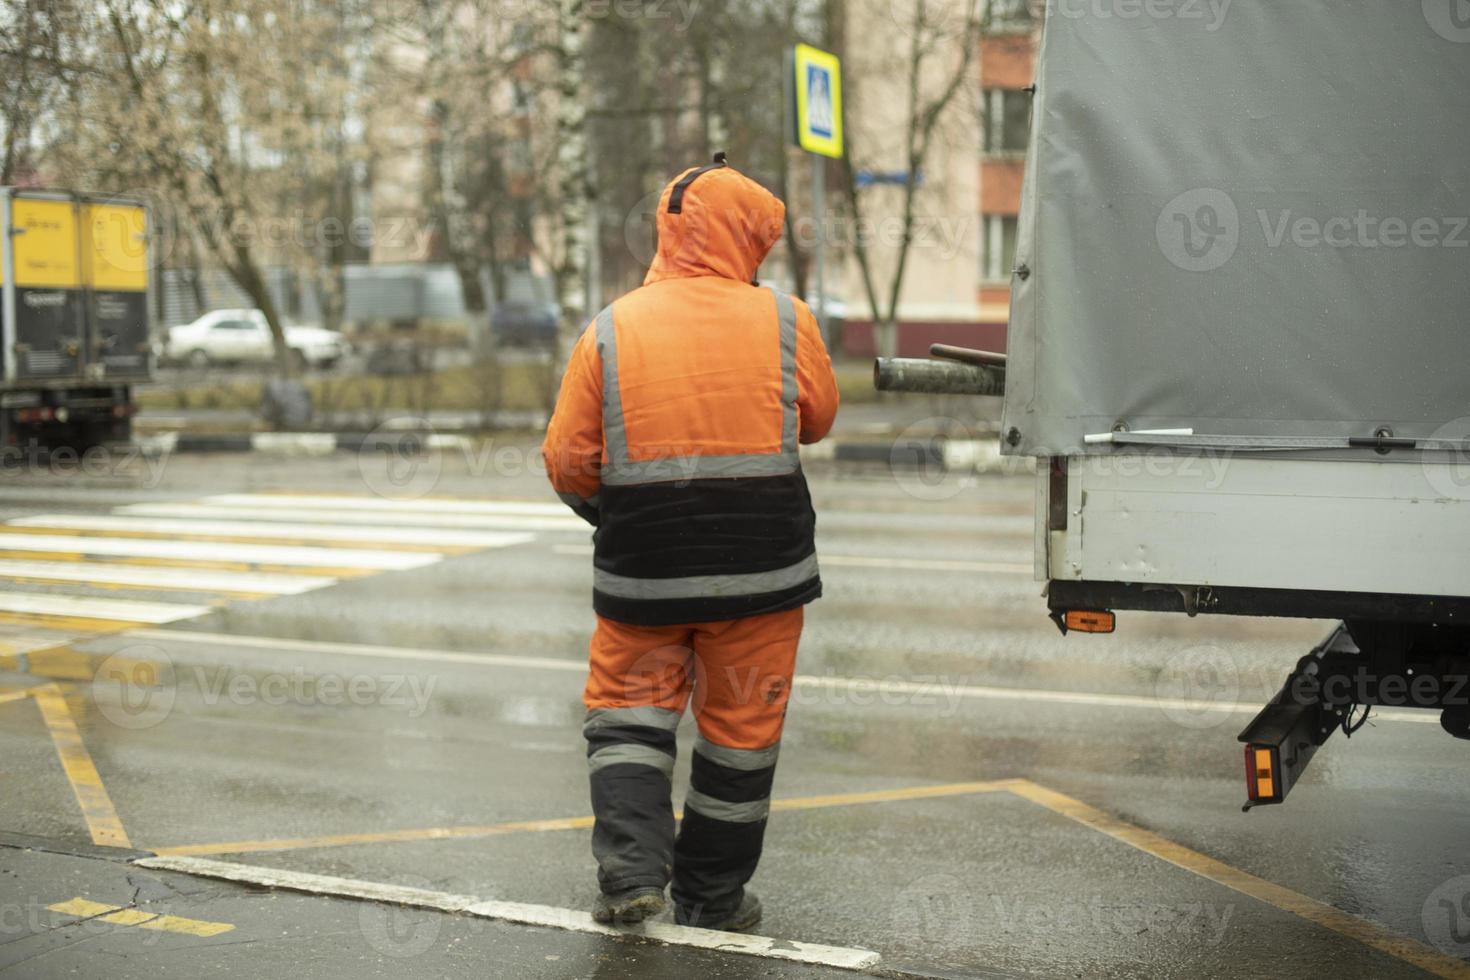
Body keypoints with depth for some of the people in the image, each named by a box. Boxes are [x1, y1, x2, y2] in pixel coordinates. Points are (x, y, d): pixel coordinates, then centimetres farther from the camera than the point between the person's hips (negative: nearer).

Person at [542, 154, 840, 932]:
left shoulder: (610, 330, -4)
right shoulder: (784, 322, -5)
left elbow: (567, 462, -2)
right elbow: (817, 417, 10)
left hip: (642, 570, 0)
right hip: (760, 567, 0)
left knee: (629, 710, 16)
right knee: (740, 727, 12)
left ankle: (631, 871, 0)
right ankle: (711, 896, 23)